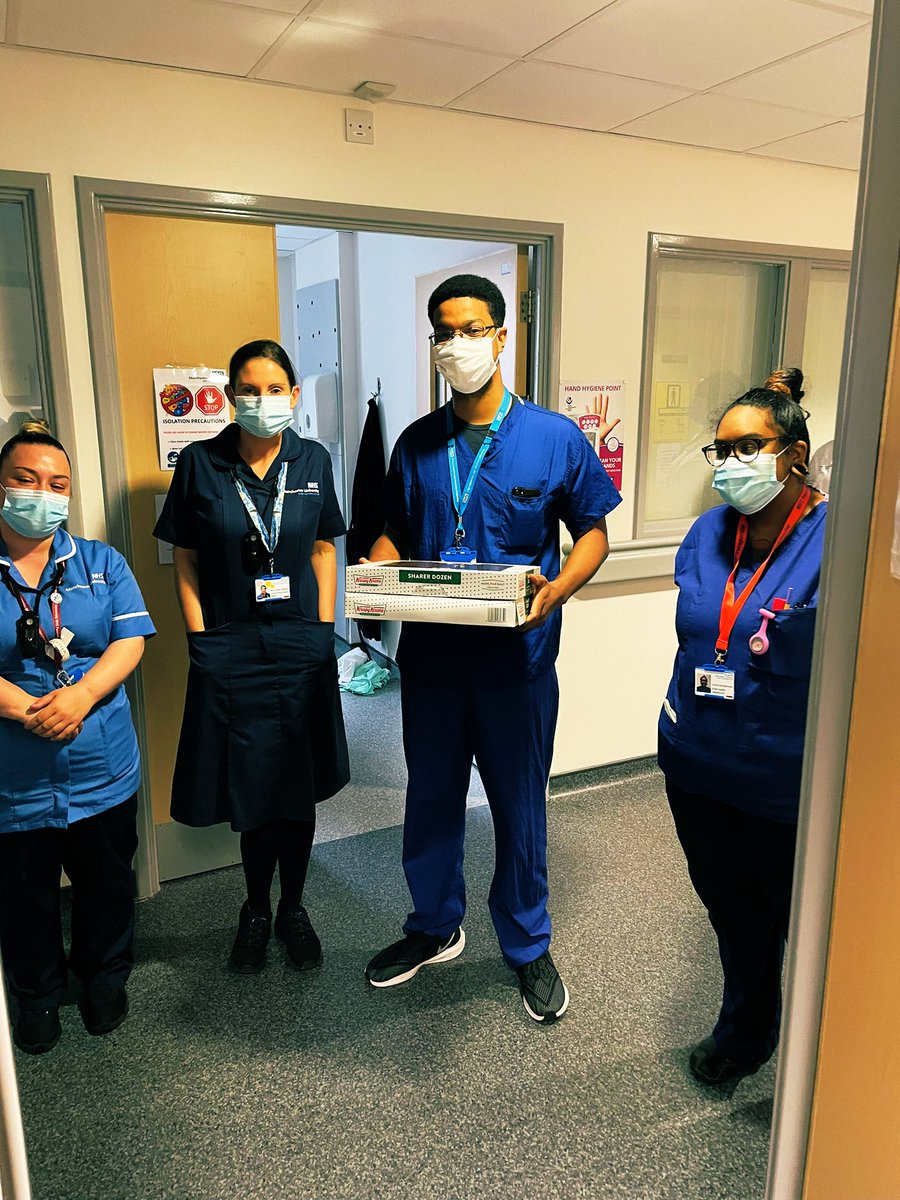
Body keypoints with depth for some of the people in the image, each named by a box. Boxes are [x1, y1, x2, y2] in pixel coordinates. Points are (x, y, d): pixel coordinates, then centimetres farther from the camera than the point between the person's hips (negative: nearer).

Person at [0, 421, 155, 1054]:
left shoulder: (102, 563, 2)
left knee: (108, 882, 18)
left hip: (103, 769, 1)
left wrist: (81, 695, -21)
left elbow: (131, 640, -6)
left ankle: (106, 976, 43)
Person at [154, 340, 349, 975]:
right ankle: (256, 911, 32)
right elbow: (186, 560, 1)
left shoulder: (312, 460, 2)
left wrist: (322, 633, 3)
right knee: (251, 792, 8)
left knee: (299, 788, 11)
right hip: (229, 651, -1)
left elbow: (324, 549, 8)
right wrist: (203, 643, -4)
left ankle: (293, 907, 32)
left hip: (302, 647, 2)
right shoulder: (199, 463, -4)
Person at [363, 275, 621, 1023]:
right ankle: (435, 927, 41)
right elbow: (396, 534, 12)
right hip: (431, 655, 3)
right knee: (431, 798, 17)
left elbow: (593, 533, 0)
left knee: (519, 806, 12)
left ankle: (529, 946, 35)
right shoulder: (416, 445, 4)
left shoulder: (555, 439, -5)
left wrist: (557, 590, -19)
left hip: (517, 658, -3)